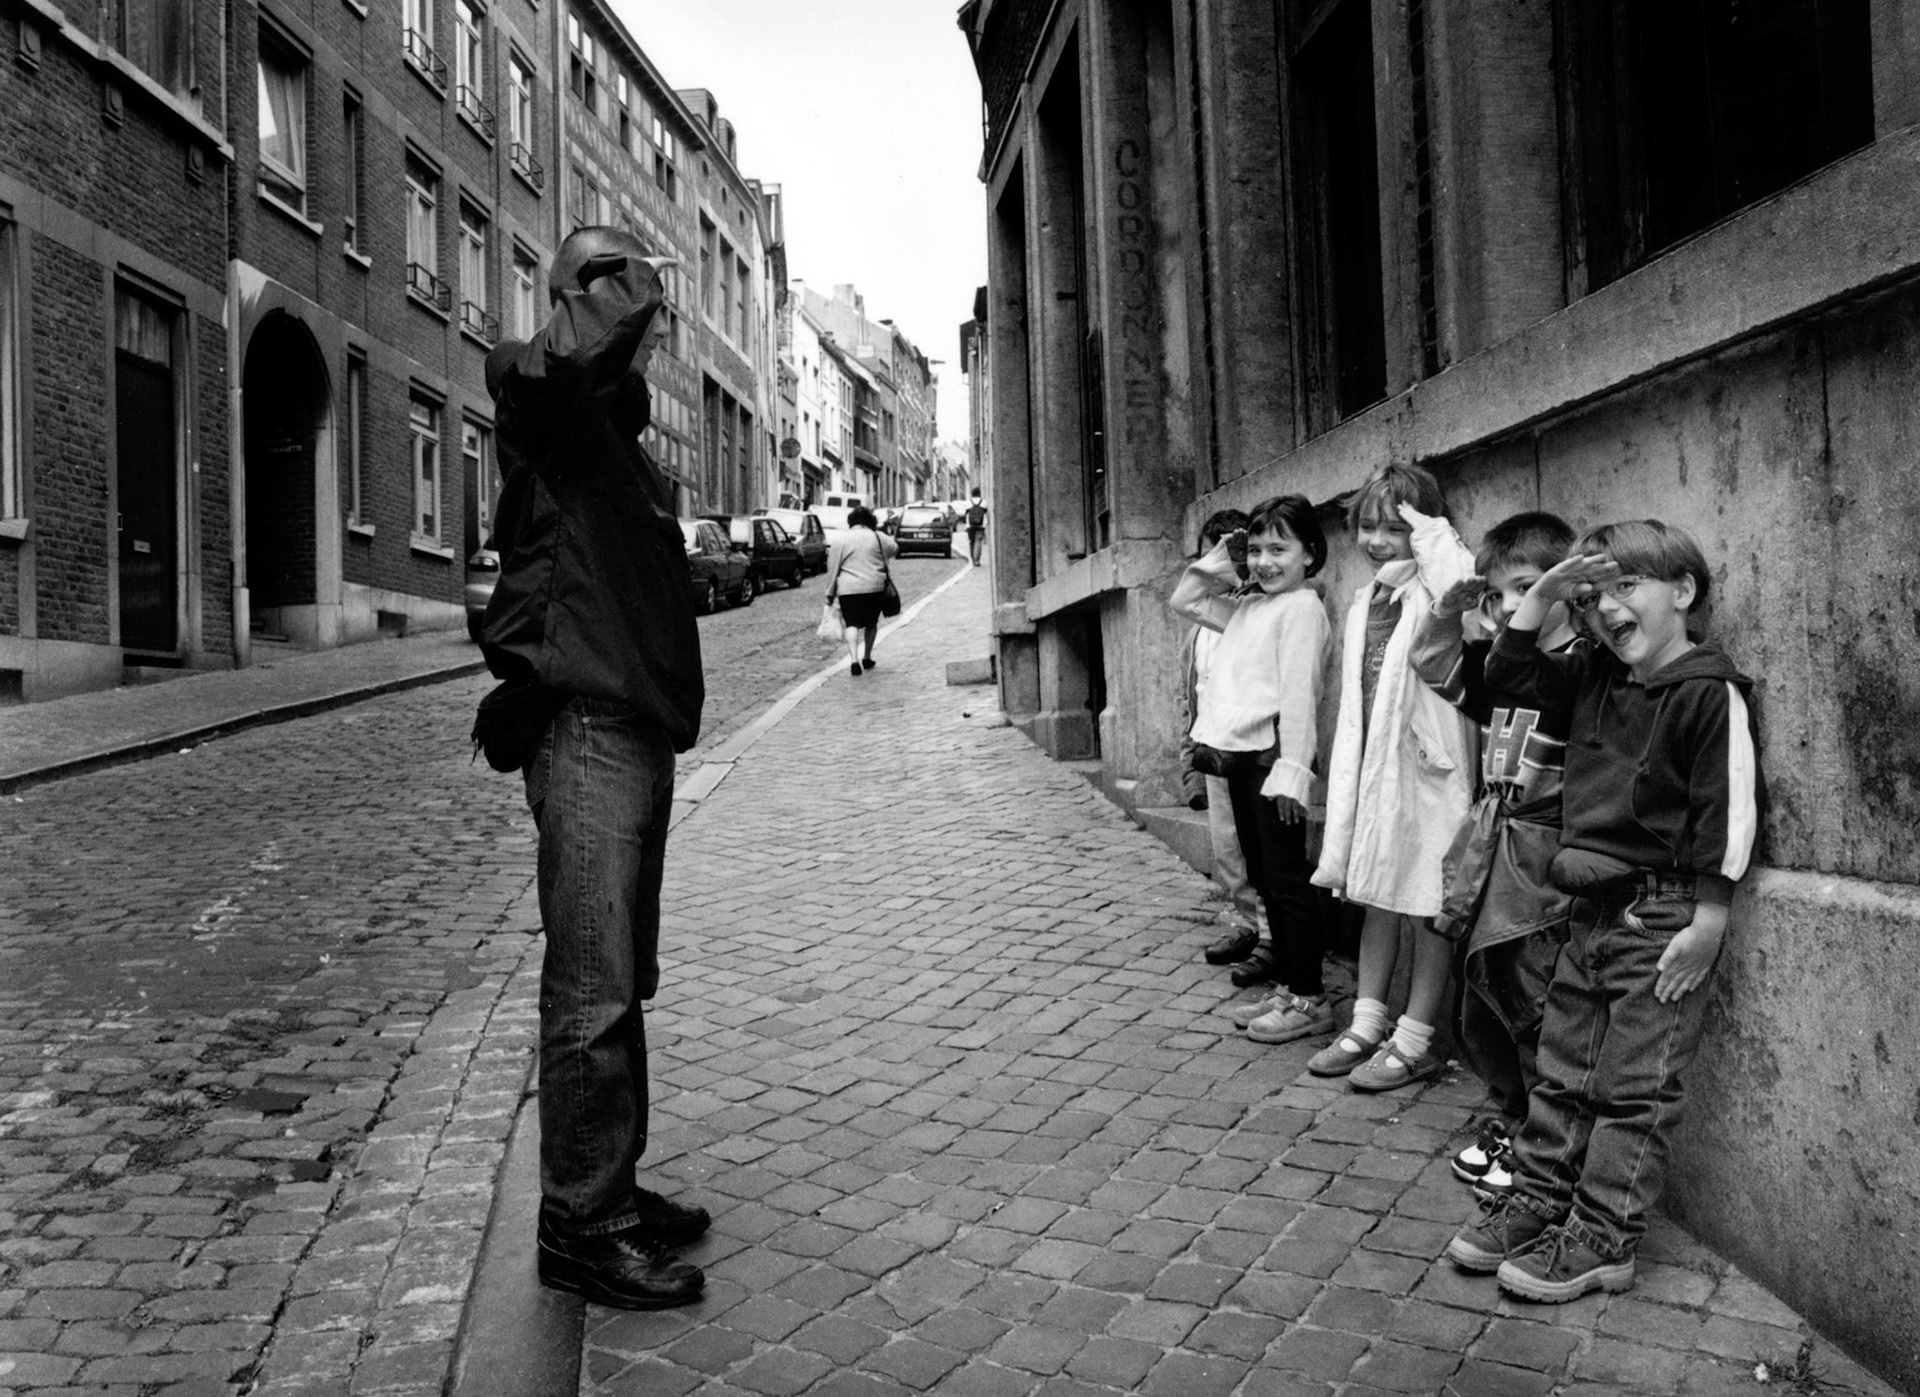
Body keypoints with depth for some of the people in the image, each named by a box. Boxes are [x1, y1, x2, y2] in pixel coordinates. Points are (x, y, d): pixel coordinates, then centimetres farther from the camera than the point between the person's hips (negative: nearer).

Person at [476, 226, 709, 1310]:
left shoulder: (620, 431, 22)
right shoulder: (554, 412, -7)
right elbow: (522, 371, -33)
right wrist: (628, 322, -21)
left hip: (640, 730, 10)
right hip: (590, 733, -10)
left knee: (623, 983, 16)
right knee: (592, 994, -5)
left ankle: (612, 1189, 28)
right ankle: (580, 1228, 7)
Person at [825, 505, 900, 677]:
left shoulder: (840, 540, 1)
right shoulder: (878, 537, 4)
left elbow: (832, 569, 1)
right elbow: (895, 549, 20)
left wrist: (830, 593, 8)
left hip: (848, 589, -2)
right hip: (875, 587, 2)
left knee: (851, 624, -2)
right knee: (871, 623, 19)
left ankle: (854, 659, -21)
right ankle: (867, 658, 27)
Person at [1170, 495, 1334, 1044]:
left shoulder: (1302, 607, -10)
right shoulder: (1247, 606, 14)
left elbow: (1299, 693, -17)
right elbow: (1183, 601, 26)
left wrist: (1291, 771, -21)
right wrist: (1220, 559, 13)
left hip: (1272, 755, -9)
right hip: (1238, 753, 9)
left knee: (1286, 878, -3)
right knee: (1263, 877, 15)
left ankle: (1309, 998, 7)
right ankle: (1287, 986, 25)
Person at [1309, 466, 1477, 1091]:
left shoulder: (1436, 588, -10)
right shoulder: (1365, 600, 12)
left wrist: (1429, 535, -23)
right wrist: (1346, 773, 14)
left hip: (1426, 764, -8)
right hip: (1372, 763, 8)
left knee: (1427, 907, 4)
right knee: (1377, 898, 16)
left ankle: (1414, 1042, 14)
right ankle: (1366, 1027, 27)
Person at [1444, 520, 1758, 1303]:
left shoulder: (1709, 691, -14)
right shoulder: (1594, 679, 8)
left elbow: (1728, 810, -17)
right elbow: (1507, 674, 15)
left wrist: (1707, 924, -18)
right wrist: (1544, 595, 3)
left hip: (1661, 918, -8)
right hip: (1592, 911, 8)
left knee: (1635, 1086, 3)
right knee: (1562, 1071, 15)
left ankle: (1603, 1239, 12)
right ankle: (1536, 1200, 26)